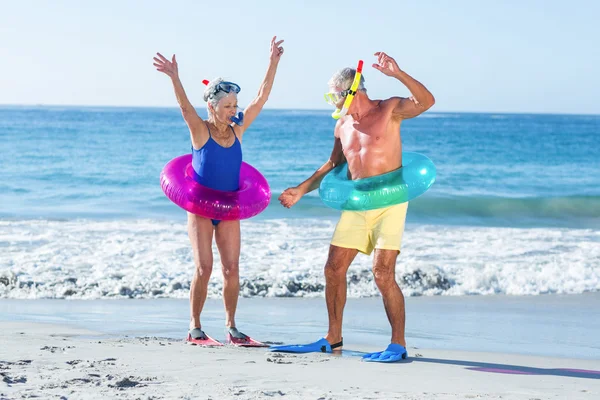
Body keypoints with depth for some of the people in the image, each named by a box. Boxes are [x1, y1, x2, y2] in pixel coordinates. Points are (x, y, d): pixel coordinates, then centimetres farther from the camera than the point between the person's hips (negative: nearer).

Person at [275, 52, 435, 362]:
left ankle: (398, 344, -4)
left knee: (383, 274, -14)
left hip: (389, 201, -7)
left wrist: (397, 74, -32)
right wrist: (301, 190, 26)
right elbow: (333, 165, 27)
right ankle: (333, 338, 19)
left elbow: (426, 101, -21)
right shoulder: (342, 127, 14)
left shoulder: (389, 110, -4)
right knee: (334, 269, 5)